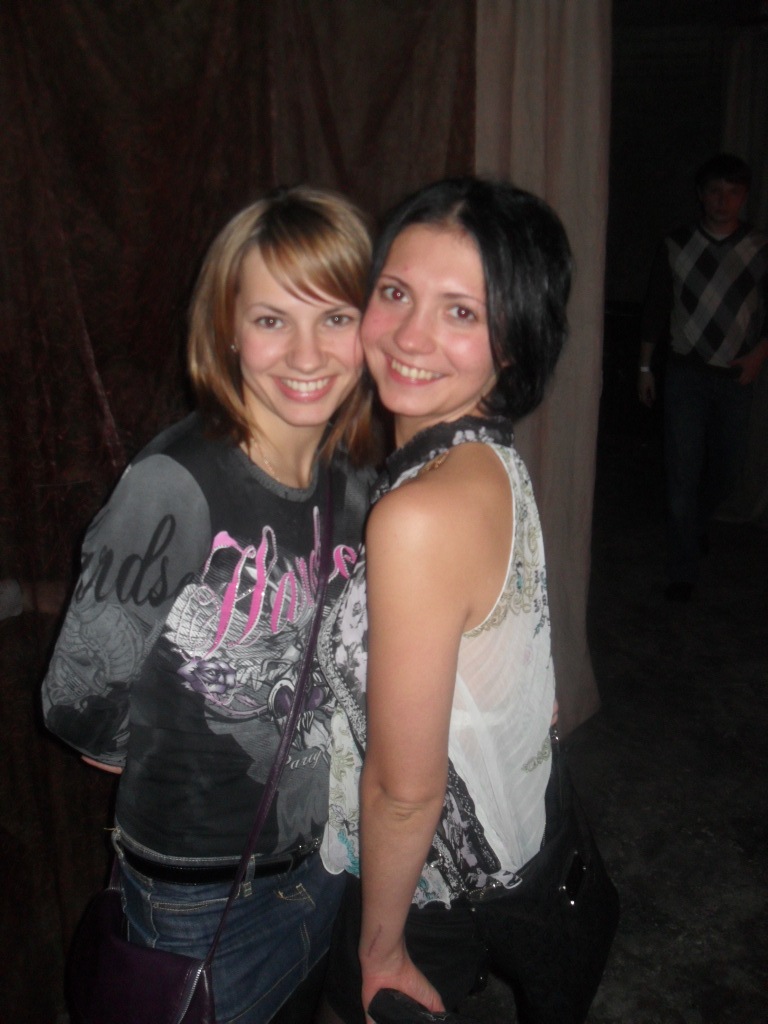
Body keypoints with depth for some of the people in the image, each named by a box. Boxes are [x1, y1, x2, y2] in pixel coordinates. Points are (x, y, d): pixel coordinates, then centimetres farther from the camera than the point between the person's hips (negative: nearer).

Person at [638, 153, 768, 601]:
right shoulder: (676, 246, 1)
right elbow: (655, 308, 6)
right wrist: (646, 366, 6)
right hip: (686, 371, -1)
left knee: (727, 469, 10)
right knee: (683, 472, -4)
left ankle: (698, 521, 44)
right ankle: (684, 571, 4)